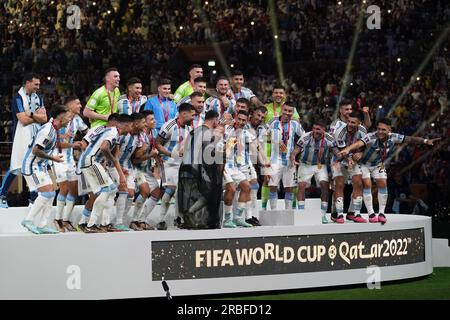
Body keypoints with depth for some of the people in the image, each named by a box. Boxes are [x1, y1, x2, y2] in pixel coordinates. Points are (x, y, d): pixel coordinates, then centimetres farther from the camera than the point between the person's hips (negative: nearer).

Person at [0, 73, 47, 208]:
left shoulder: (38, 98, 13)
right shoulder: (18, 98, -7)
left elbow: (44, 119, 3)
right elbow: (24, 120, -16)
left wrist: (31, 114, -11)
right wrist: (38, 115, -4)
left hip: (36, 136, 6)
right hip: (22, 136, -6)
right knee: (16, 168, -9)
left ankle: (33, 198, 12)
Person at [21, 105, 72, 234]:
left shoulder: (54, 130, 8)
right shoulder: (47, 131, -23)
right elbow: (36, 150, -26)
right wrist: (53, 158, -16)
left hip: (41, 166, 10)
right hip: (32, 166, -10)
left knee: (51, 194, 6)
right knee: (46, 193, -16)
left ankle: (42, 225, 8)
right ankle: (29, 220, -7)